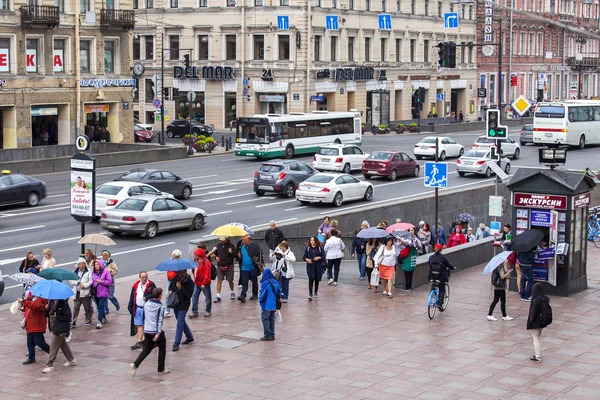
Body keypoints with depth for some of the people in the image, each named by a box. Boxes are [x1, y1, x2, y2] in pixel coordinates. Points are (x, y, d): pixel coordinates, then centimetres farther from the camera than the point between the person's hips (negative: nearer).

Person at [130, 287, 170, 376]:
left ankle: (135, 364, -13)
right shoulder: (160, 306, -10)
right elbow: (159, 320, -15)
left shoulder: (146, 304, 7)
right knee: (162, 348, 15)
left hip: (146, 331, 5)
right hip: (156, 331, -5)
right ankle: (161, 369, 16)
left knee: (146, 350, 10)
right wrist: (158, 333, -19)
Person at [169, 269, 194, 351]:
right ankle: (190, 337, 38)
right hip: (175, 304, 7)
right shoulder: (175, 279, 2)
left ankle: (176, 343, -5)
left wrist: (180, 288, -25)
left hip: (183, 305, -7)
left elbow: (189, 294, -19)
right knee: (182, 322, 19)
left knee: (180, 324, -8)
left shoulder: (189, 282, -14)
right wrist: (170, 291, -3)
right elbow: (171, 286, 19)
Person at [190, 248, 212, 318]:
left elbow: (207, 274, -19)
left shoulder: (206, 262, -17)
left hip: (204, 284, -7)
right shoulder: (196, 261, 5)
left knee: (208, 298, 8)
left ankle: (208, 311, 22)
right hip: (197, 283, 7)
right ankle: (194, 312, 7)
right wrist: (195, 278, 8)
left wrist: (204, 283, -20)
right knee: (194, 297, 3)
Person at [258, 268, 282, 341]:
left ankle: (267, 335, 0)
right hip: (274, 305, 6)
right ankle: (272, 335, 19)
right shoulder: (276, 282, 1)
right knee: (272, 319, 15)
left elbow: (262, 294, -15)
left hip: (266, 306, -6)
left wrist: (260, 300, 5)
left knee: (265, 319, 2)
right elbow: (279, 294, 8)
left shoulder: (265, 283, -18)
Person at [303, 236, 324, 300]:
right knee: (311, 279, -11)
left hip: (318, 267, 1)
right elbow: (304, 257, 4)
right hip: (310, 266, -1)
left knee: (317, 279, 10)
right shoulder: (307, 248, 3)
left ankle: (315, 292, 29)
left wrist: (319, 257, -20)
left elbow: (323, 256, -1)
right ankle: (310, 294, -15)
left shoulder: (320, 248, 0)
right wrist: (307, 259, -17)